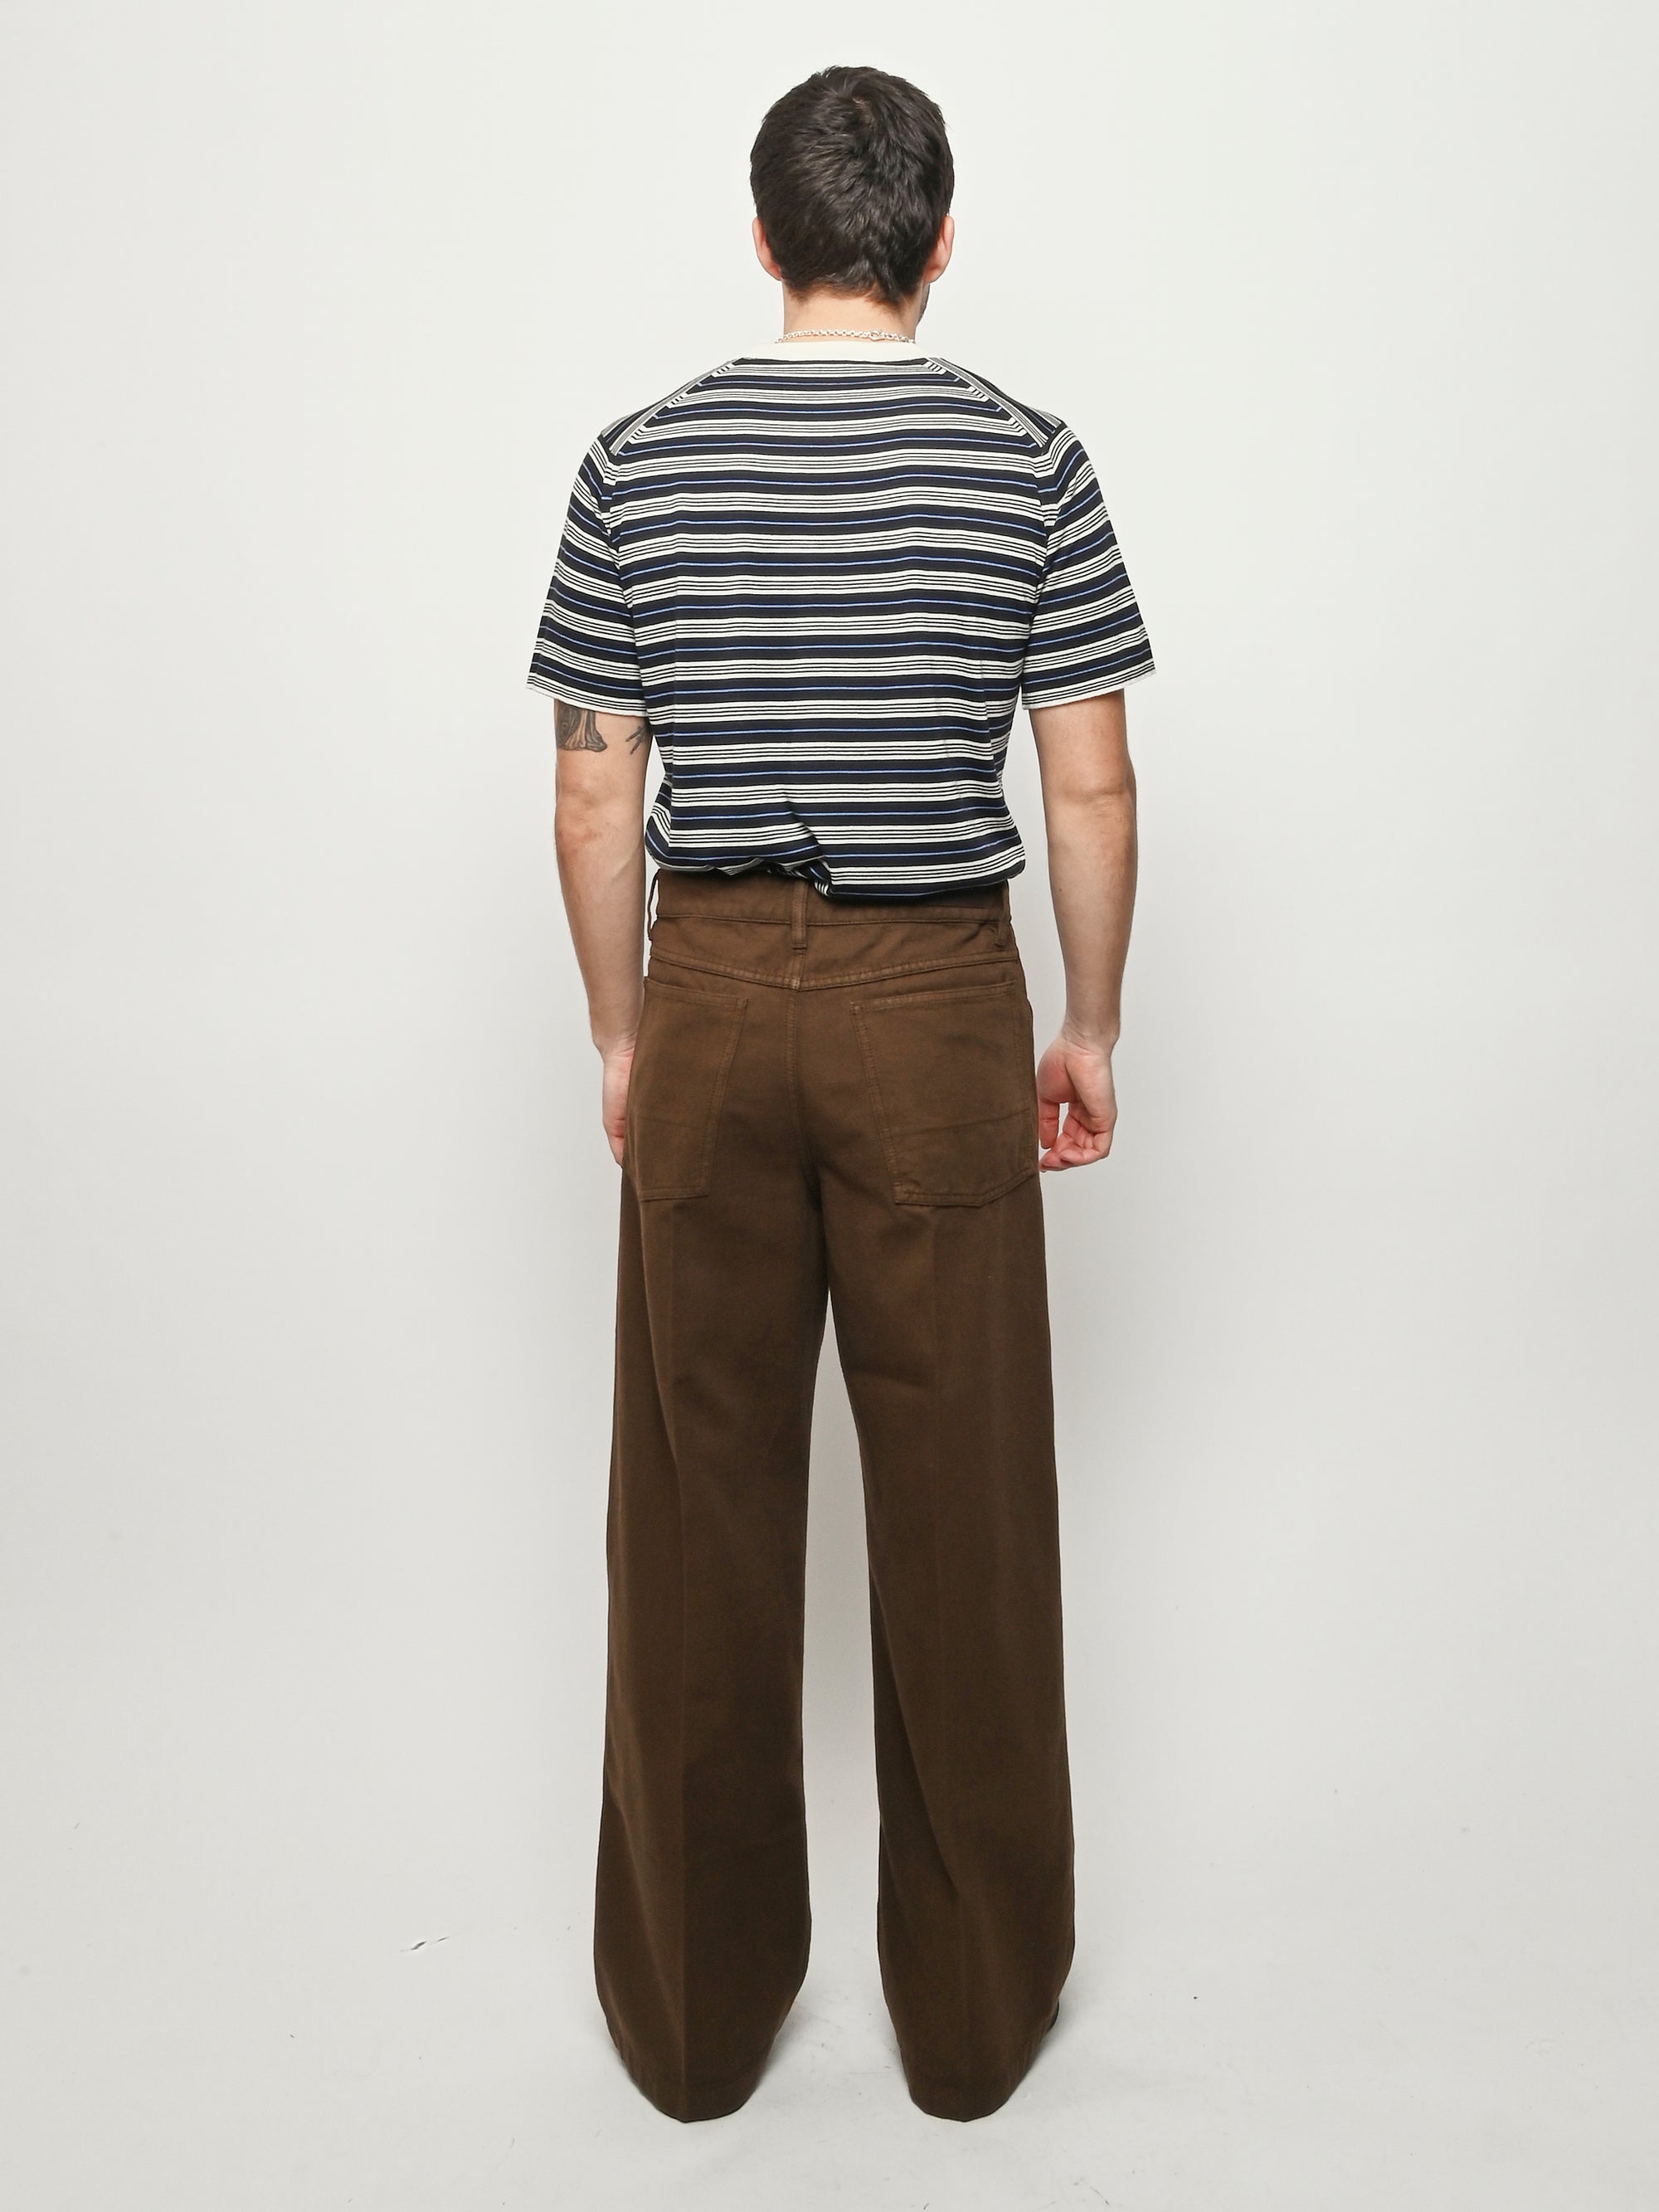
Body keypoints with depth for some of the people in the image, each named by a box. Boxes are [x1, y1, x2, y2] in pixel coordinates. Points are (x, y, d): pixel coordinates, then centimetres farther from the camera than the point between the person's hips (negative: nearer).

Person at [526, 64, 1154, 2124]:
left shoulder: (638, 462, 2)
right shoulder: (1027, 459, 0)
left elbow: (595, 803, 2)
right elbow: (1090, 789, -2)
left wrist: (622, 1034, 12)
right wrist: (1089, 1030, 9)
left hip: (716, 993, 1)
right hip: (938, 996, -1)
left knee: (701, 1507, 10)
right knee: (962, 1508, 9)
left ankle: (692, 2008, 26)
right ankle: (973, 2007, 25)